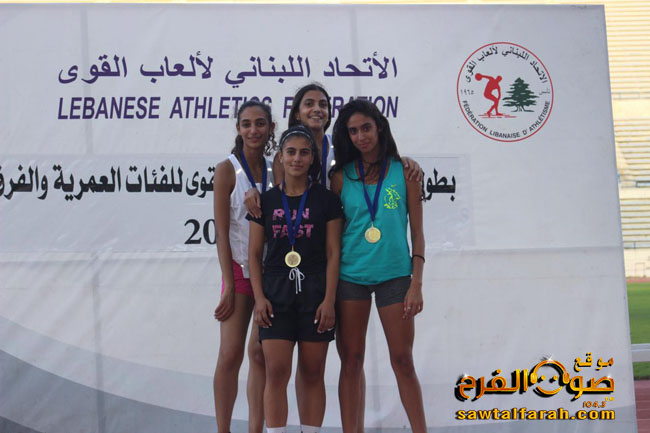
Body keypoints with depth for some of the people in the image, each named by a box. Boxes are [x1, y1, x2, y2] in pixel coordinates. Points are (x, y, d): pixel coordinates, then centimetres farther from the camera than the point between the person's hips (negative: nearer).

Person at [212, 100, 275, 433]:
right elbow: (221, 231, -7)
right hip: (240, 268, -3)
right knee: (231, 354, -6)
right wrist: (229, 284, -12)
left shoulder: (276, 170, 7)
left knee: (260, 354, 4)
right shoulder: (227, 169, -5)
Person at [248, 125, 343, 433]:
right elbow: (254, 253, 7)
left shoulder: (326, 200, 4)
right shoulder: (266, 201, 7)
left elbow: (333, 253, 1)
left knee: (313, 374, 3)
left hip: (315, 292, -1)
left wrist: (329, 300, -8)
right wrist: (259, 297, -4)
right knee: (276, 372, -7)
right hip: (276, 292, 1)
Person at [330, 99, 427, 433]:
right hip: (350, 275, 1)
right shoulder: (342, 176, 5)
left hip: (394, 274, -1)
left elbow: (417, 231, 2)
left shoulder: (404, 171, 2)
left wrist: (416, 283, -4)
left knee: (403, 360, 0)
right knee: (351, 360, 3)